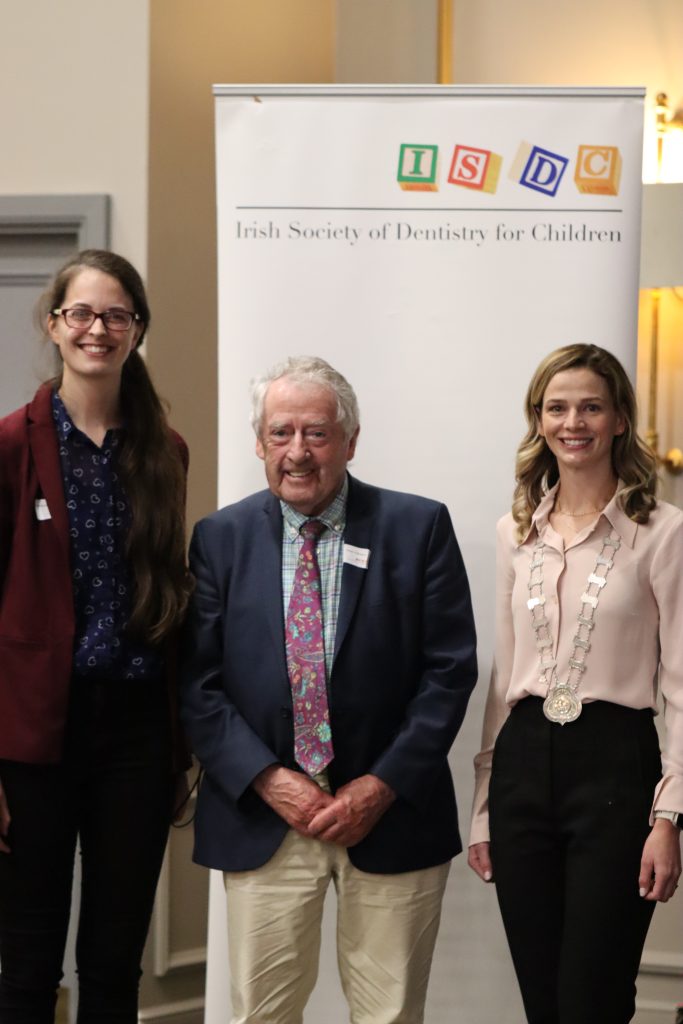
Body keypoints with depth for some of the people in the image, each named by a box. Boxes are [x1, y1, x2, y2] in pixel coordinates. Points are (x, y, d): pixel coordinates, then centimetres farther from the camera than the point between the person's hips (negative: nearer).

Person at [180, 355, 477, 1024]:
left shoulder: (419, 528, 0)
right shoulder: (220, 539, 4)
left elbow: (450, 669, -2)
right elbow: (196, 681, 1)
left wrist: (383, 786, -10)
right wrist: (267, 780, -10)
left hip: (392, 812, -1)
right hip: (261, 815, 1)